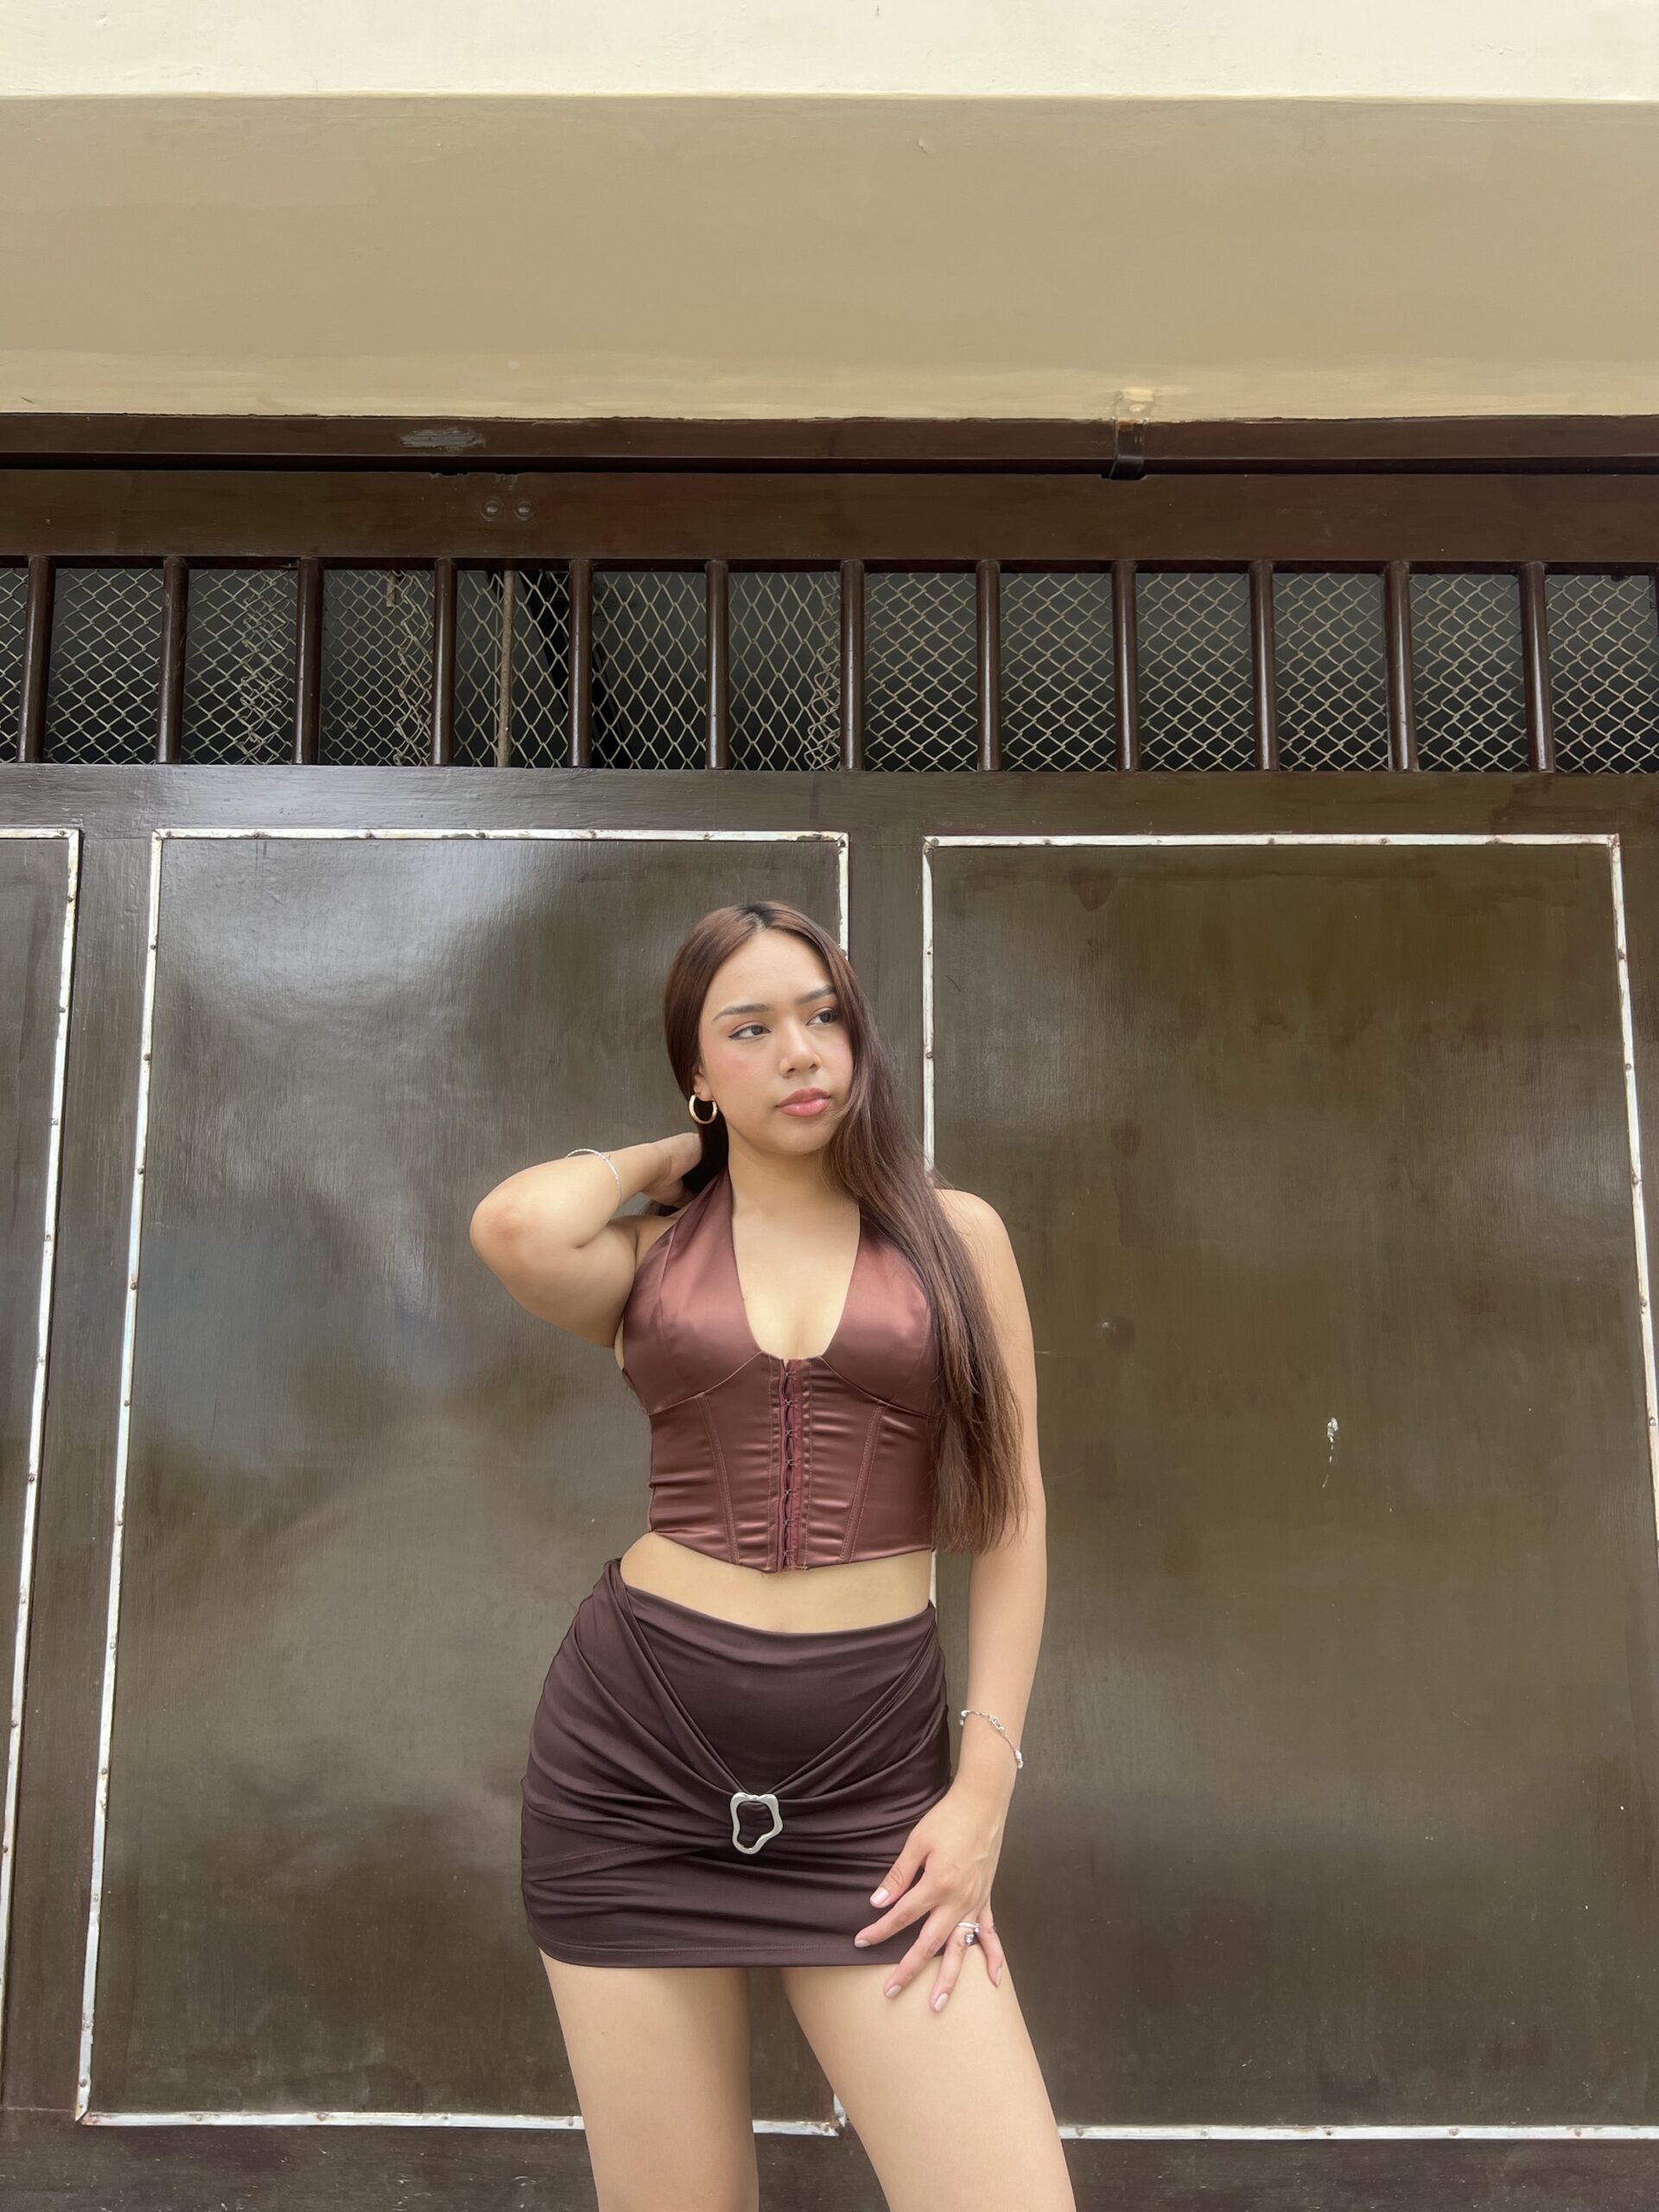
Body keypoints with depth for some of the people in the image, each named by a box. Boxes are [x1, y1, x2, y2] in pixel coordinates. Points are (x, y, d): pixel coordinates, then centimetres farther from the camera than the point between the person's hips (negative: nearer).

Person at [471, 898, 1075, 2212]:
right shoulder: (648, 1254, 5)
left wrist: (983, 1786, -4)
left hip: (870, 1762, 0)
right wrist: (667, 1159, 2)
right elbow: (518, 1226, -19)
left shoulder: (956, 1234, 6)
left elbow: (1010, 1521, 5)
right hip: (633, 1750, 0)